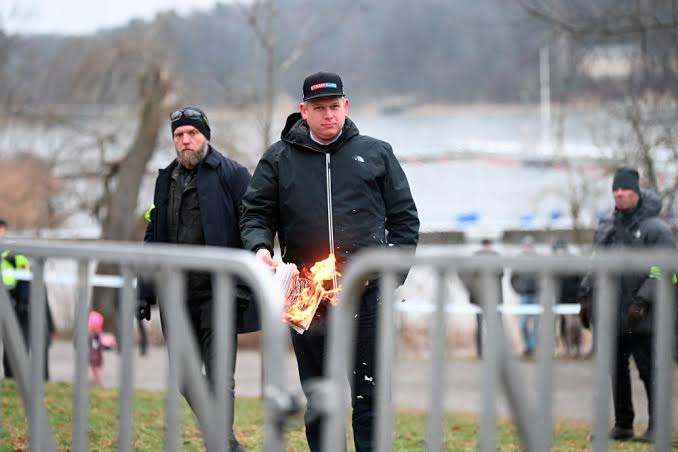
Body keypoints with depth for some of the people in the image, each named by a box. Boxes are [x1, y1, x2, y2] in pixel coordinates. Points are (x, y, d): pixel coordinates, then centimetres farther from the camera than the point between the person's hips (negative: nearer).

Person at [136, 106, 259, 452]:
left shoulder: (232, 174, -2)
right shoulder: (167, 180, 17)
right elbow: (154, 238, 21)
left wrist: (244, 284, -18)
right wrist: (145, 292, 15)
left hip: (218, 292, -6)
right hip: (177, 293, 7)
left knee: (218, 377, -10)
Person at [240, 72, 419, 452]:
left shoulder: (376, 154, 10)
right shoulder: (278, 159, 9)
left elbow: (404, 217, 12)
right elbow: (256, 213, 10)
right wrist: (260, 245, -11)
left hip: (367, 294, -1)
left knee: (369, 396, 1)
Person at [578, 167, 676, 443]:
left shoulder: (655, 229, -7)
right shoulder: (605, 228, 15)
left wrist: (643, 301, -20)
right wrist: (586, 296, 14)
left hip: (641, 319, -6)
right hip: (608, 316, 6)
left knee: (650, 371, -3)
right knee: (615, 371, 10)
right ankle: (622, 425, 19)